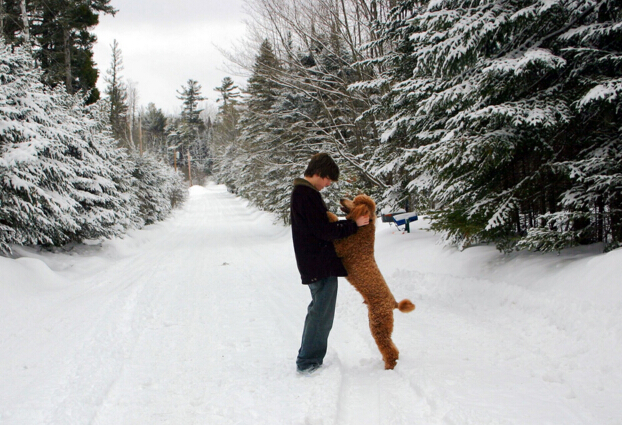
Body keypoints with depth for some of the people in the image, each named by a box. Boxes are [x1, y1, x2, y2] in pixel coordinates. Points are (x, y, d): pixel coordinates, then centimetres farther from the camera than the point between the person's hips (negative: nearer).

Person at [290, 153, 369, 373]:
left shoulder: (301, 192, 15)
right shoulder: (308, 195, -19)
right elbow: (324, 230, -21)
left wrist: (348, 222, 10)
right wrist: (353, 225, -17)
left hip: (314, 264, 11)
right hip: (321, 264, -11)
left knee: (318, 310, 20)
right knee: (321, 314, -3)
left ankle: (309, 358, 28)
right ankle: (308, 362, 4)